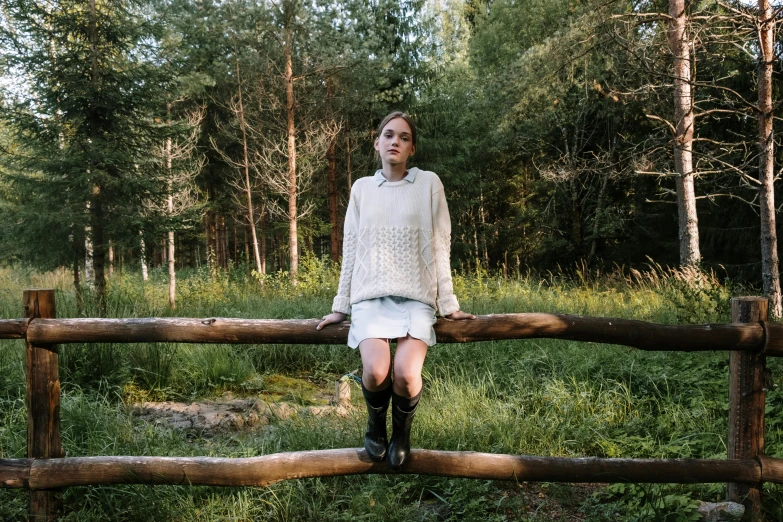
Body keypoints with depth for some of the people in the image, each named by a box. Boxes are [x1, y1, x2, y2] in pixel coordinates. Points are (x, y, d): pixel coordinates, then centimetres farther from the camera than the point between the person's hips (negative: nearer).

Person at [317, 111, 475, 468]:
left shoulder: (428, 184, 4)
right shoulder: (361, 188, 10)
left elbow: (439, 247, 4)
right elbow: (351, 250, 12)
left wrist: (448, 304, 3)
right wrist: (341, 306, 12)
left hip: (415, 297, -1)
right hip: (370, 296, 1)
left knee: (406, 372, -27)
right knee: (376, 370, -26)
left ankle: (402, 430, 6)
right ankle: (376, 426, 8)